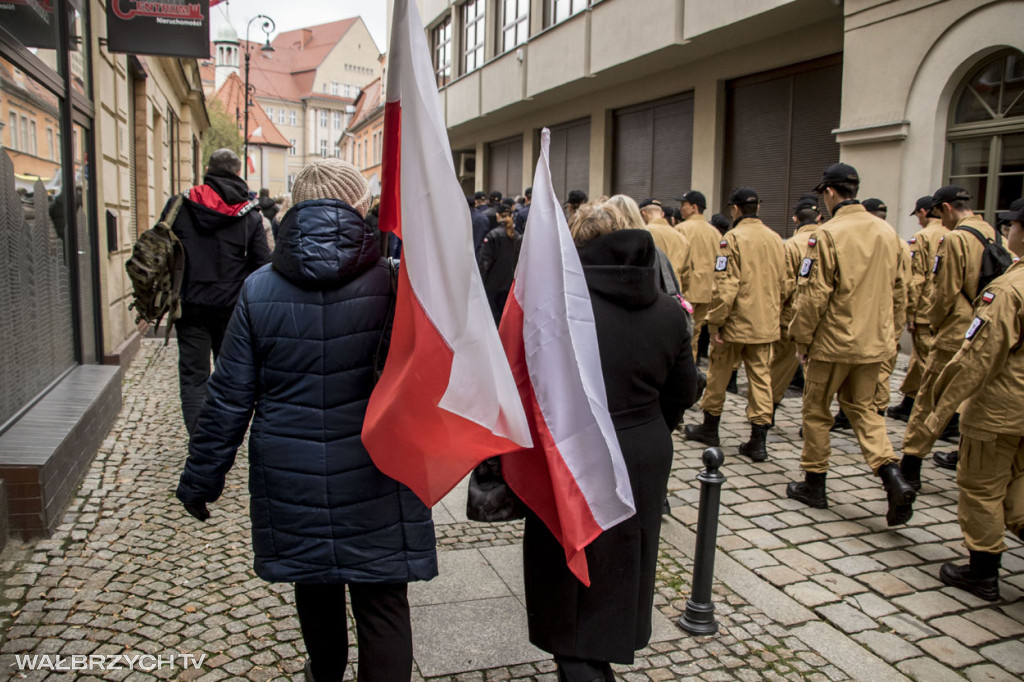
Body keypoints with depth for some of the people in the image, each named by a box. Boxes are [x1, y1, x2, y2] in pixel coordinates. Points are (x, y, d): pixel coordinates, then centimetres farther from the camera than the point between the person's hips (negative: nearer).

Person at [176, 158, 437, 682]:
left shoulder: (259, 289, -5)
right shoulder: (390, 281, -11)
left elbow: (229, 399, -1)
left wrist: (200, 479, 9)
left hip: (293, 479, 3)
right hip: (374, 480, -3)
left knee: (315, 585, 25)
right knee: (381, 604, 7)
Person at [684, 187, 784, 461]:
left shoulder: (733, 238, -13)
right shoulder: (775, 239, 6)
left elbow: (725, 286, -18)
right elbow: (782, 283, 14)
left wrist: (715, 321, -12)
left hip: (735, 323, -5)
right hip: (766, 324, 5)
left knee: (719, 373, 12)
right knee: (761, 378, 7)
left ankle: (710, 427, 26)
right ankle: (758, 441, 7)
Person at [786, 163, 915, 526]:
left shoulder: (827, 234, -15)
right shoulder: (887, 232, 5)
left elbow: (814, 295, -16)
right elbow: (897, 291, 12)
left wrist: (801, 337, -5)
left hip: (832, 342, -6)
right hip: (874, 343, 6)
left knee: (817, 410, 10)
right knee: (863, 407, 18)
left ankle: (814, 483, 21)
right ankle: (892, 476, 0)